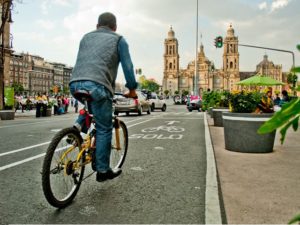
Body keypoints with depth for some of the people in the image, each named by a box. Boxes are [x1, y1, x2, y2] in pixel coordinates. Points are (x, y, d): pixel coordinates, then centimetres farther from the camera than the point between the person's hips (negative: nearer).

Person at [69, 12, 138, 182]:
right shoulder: (118, 39, 16)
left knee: (90, 108, 35)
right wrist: (132, 88, 17)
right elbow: (127, 66, 8)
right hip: (97, 86, -5)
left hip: (75, 83, 5)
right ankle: (102, 170, 11)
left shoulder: (86, 37, 29)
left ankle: (78, 127, 12)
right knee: (104, 129, 5)